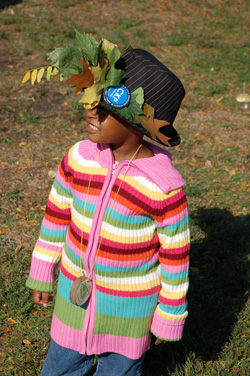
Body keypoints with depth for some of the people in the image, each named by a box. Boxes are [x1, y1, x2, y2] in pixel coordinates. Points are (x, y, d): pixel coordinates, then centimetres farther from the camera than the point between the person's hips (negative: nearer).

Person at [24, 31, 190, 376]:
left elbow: (176, 255, -14)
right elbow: (57, 214, 1)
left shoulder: (165, 184, -25)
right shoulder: (80, 158, -14)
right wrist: (42, 275, 10)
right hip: (75, 290, 4)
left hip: (131, 304, -4)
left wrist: (169, 317, -5)